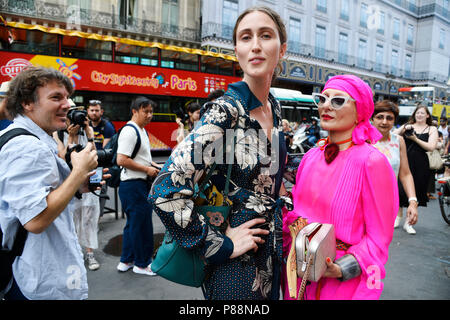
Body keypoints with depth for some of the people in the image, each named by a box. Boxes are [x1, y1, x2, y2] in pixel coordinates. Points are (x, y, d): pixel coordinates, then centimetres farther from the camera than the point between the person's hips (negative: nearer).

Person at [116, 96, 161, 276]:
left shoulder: (142, 130, 16)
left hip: (140, 184, 10)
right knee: (141, 225, 0)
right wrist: (147, 169, -17)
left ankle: (126, 261, 31)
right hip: (133, 185, -10)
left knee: (133, 223, 18)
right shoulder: (129, 131, -16)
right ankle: (142, 263, 16)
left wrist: (152, 165, 11)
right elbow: (121, 160, -24)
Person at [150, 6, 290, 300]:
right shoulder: (226, 111, -22)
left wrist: (280, 205, 9)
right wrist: (220, 245, -20)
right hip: (237, 264, -7)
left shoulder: (275, 108, 1)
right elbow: (166, 192, -28)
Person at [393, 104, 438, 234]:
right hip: (404, 161, 1)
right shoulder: (407, 125, 9)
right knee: (400, 189, 2)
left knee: (414, 192, 5)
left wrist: (415, 138, -12)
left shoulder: (432, 129, 5)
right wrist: (404, 129, -13)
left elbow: (431, 147, -8)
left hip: (420, 165, 0)